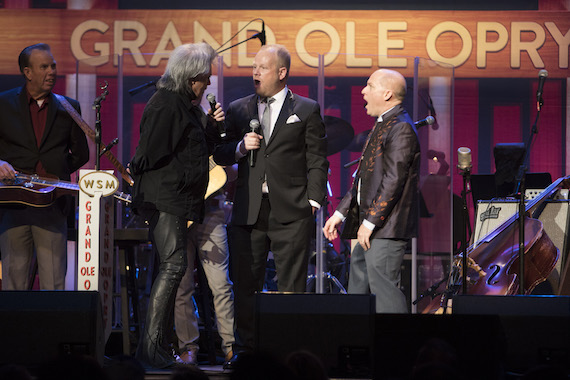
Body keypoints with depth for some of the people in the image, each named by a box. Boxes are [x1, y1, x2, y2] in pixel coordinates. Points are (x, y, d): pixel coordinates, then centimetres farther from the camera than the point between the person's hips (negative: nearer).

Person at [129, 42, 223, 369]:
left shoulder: (187, 106, 20)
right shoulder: (166, 104, -12)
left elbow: (198, 150, 23)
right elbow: (151, 155, -17)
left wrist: (211, 124, 10)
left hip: (181, 203, 10)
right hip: (165, 200, -10)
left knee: (173, 268, 10)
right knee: (174, 265, -17)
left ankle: (159, 347, 14)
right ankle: (151, 346, -18)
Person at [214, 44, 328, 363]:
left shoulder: (307, 110, 6)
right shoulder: (238, 109, 15)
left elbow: (317, 160, 3)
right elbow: (220, 156, 16)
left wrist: (314, 200, -5)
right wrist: (240, 147, -5)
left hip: (290, 211, -3)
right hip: (249, 211, 3)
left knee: (292, 287, -3)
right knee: (246, 283, 3)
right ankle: (246, 347, 10)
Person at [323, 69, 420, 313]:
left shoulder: (401, 129, -13)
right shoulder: (382, 126, 21)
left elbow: (393, 181, -20)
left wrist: (370, 222, -20)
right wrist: (340, 213, 19)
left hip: (386, 228, -11)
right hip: (370, 229, 11)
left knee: (383, 287, -12)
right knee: (358, 288, 12)